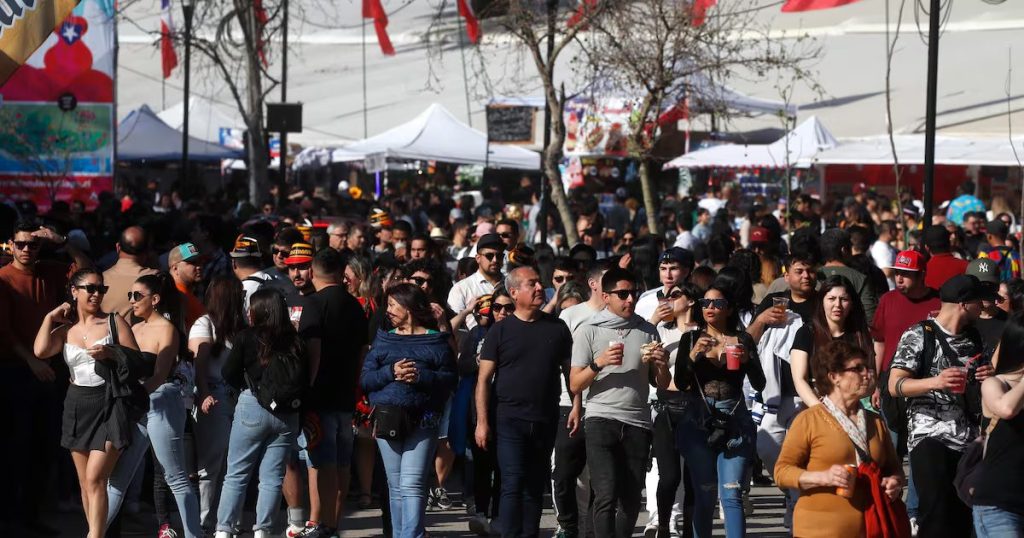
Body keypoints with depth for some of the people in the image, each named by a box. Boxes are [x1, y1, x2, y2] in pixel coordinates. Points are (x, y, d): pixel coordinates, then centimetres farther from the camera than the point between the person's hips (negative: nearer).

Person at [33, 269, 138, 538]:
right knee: (85, 482, 8)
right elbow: (40, 350, -10)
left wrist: (111, 353, -15)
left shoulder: (114, 322, 3)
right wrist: (50, 318, 0)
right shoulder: (65, 330, 9)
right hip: (78, 405, 4)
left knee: (95, 478, -15)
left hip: (109, 405, -4)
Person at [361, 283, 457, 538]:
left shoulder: (436, 341, 5)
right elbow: (366, 380, 6)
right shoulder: (384, 340, 14)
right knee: (396, 485, 8)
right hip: (388, 418, 4)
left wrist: (421, 376, -15)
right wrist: (391, 372, -11)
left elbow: (450, 378, -1)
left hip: (422, 421, -4)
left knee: (412, 484, -12)